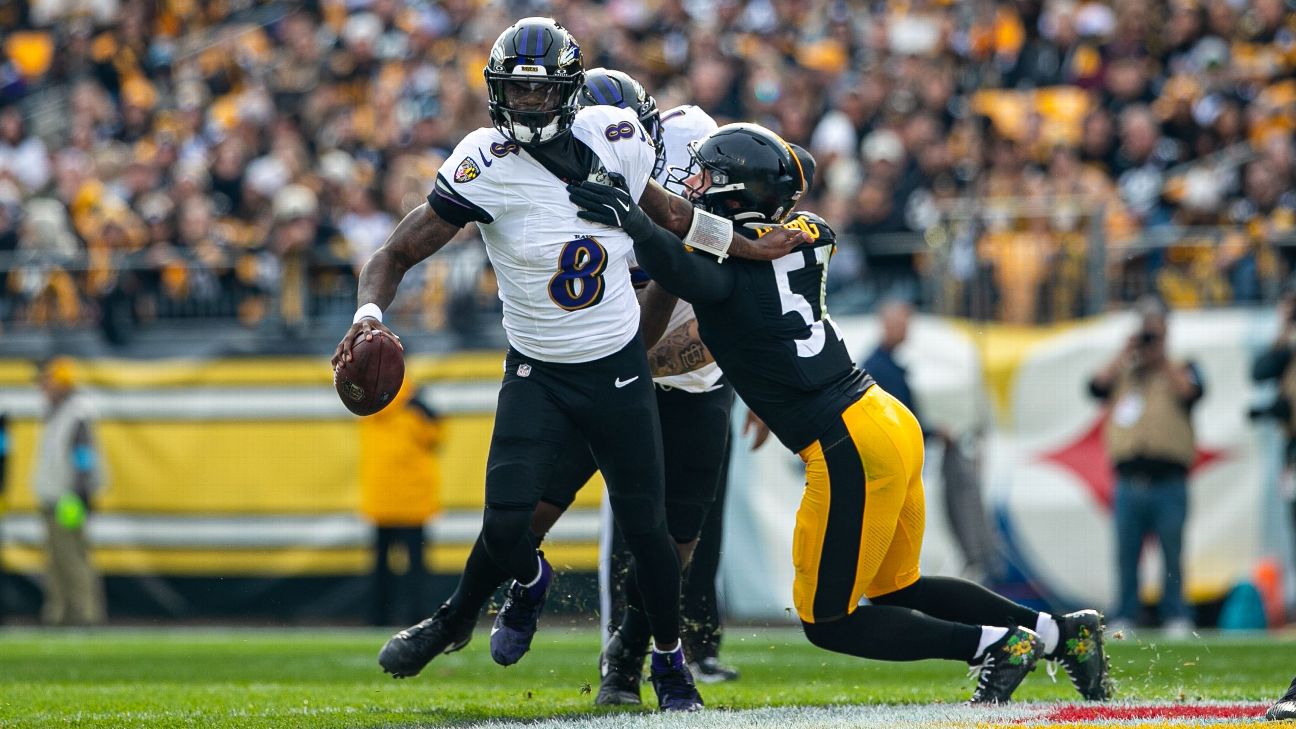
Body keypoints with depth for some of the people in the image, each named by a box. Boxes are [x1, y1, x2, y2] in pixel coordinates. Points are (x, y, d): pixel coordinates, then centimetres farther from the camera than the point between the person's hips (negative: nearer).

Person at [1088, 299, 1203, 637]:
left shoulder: (1180, 371, 10)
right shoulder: (1122, 374, 16)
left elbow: (1190, 392, -10)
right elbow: (1097, 386, -1)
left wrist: (1160, 358, -6)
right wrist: (1125, 354, -1)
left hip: (1169, 481, -2)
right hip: (1129, 480, 2)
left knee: (1173, 555, -1)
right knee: (1126, 555, 2)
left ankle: (1176, 617, 2)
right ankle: (1125, 618, 6)